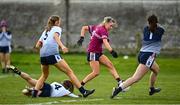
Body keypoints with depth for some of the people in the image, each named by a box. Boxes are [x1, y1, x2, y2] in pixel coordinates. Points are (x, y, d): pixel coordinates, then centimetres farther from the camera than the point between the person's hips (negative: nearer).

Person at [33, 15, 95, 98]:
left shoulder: (45, 31, 29)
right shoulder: (57, 28, 12)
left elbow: (37, 46, 24)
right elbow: (55, 36, -12)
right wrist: (62, 46, -26)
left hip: (43, 55, 6)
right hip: (53, 54, -6)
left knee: (44, 75, 26)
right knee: (69, 72, -5)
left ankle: (34, 93, 11)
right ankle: (83, 91, -11)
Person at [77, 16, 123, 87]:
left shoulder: (97, 27, 12)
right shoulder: (103, 30, -16)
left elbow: (84, 28, 18)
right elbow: (105, 42, -32)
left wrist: (81, 38, 10)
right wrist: (112, 51, -43)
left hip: (98, 53, 10)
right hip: (92, 53, -10)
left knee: (110, 65, -1)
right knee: (96, 72, -11)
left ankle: (119, 82, -9)